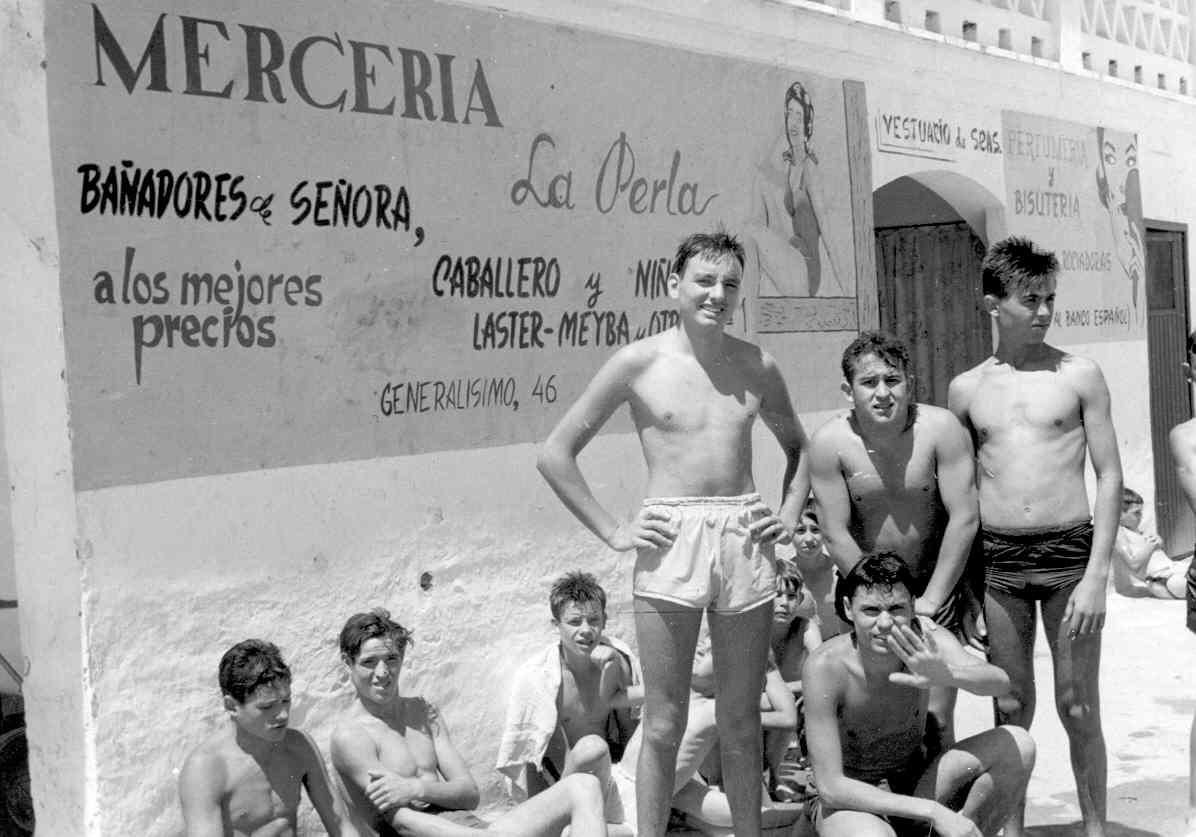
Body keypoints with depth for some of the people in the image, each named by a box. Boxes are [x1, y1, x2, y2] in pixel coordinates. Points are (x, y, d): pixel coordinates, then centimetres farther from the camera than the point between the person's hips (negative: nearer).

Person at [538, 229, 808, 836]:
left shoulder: (756, 367, 9)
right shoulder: (639, 363, -1)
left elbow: (798, 447, 26)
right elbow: (555, 454, 1)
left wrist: (790, 514, 11)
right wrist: (613, 532, -2)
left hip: (746, 542, 3)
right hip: (670, 542, -3)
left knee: (741, 723, 10)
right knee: (664, 724, 1)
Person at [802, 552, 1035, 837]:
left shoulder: (922, 638, -16)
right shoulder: (826, 666, -26)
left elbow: (999, 682, -34)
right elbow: (831, 787, -27)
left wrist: (946, 675, -58)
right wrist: (933, 812, -32)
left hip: (916, 788, 5)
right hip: (845, 800, -4)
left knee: (1017, 744, -16)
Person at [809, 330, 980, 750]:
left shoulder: (940, 429, -14)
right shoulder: (829, 443, -13)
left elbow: (964, 518, -13)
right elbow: (837, 535, -10)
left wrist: (931, 599, -12)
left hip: (937, 587, -1)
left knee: (936, 718, -5)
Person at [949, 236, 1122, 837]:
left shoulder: (1079, 376, 1)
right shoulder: (966, 389, 6)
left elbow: (1110, 477, 0)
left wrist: (1096, 574, -9)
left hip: (1069, 551, -2)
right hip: (996, 561, 2)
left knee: (1078, 708, 4)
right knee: (1011, 709, 9)